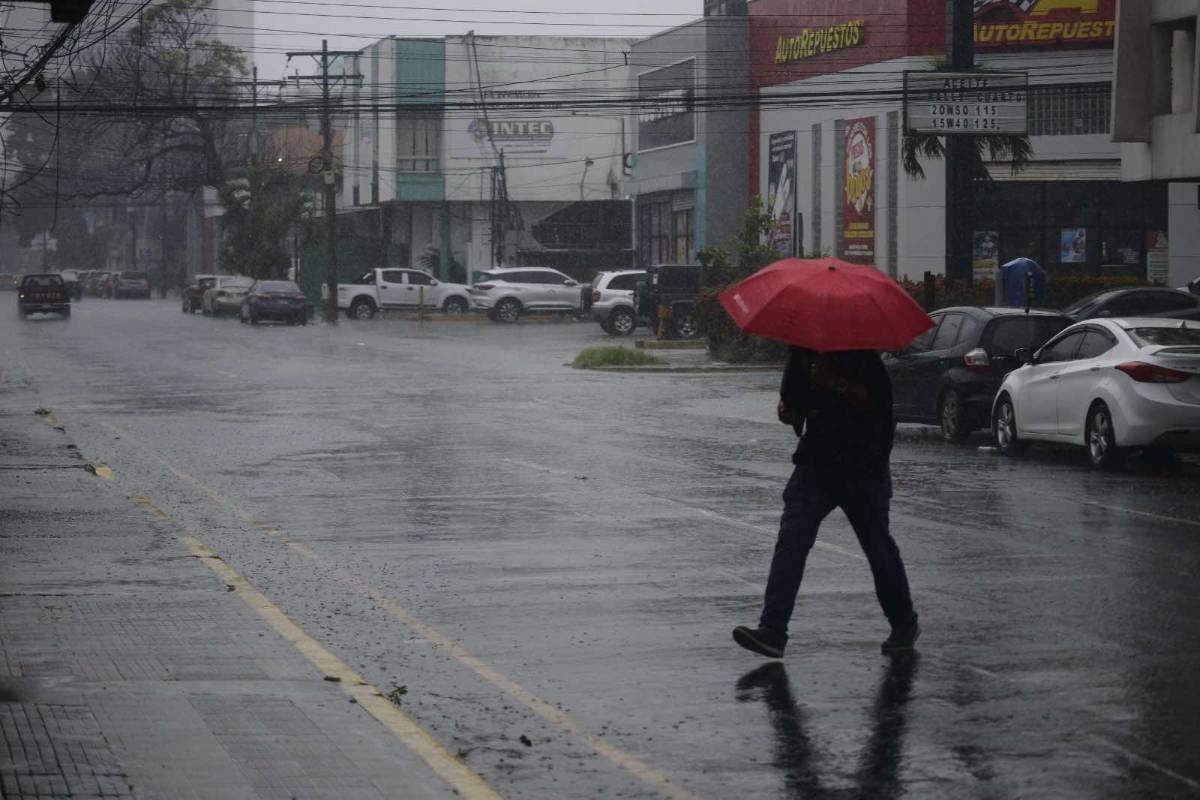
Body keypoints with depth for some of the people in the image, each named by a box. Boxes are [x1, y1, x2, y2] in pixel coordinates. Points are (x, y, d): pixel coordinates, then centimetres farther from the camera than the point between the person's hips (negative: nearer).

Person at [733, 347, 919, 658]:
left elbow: (874, 400, -19)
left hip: (863, 464, -4)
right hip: (816, 460, 4)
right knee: (791, 541, -11)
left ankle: (904, 625, 28)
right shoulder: (802, 351, 9)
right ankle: (772, 629, -17)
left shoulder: (861, 350, -8)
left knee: (878, 547, 8)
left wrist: (834, 383, -30)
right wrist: (789, 410, -5)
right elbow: (790, 397, 17)